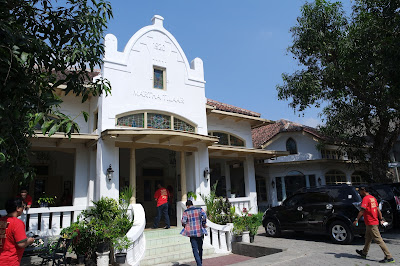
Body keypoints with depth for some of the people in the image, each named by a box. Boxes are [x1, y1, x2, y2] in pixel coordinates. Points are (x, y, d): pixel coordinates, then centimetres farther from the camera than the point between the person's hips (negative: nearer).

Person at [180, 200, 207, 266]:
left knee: (195, 249, 1)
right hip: (200, 231, 3)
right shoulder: (199, 209, 6)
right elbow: (204, 216, -11)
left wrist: (186, 227, 10)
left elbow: (183, 221, -9)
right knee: (200, 248, 19)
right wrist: (203, 224, 1)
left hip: (192, 233, -3)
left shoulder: (186, 212, 1)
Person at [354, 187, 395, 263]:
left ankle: (389, 257, -4)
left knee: (378, 240, -6)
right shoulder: (372, 198, 12)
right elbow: (378, 209, 13)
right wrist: (381, 219, 15)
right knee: (368, 238, 20)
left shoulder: (366, 198, -16)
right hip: (375, 222, 10)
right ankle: (364, 253, 32)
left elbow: (362, 210, -23)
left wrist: (356, 220, -22)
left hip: (371, 223, -10)